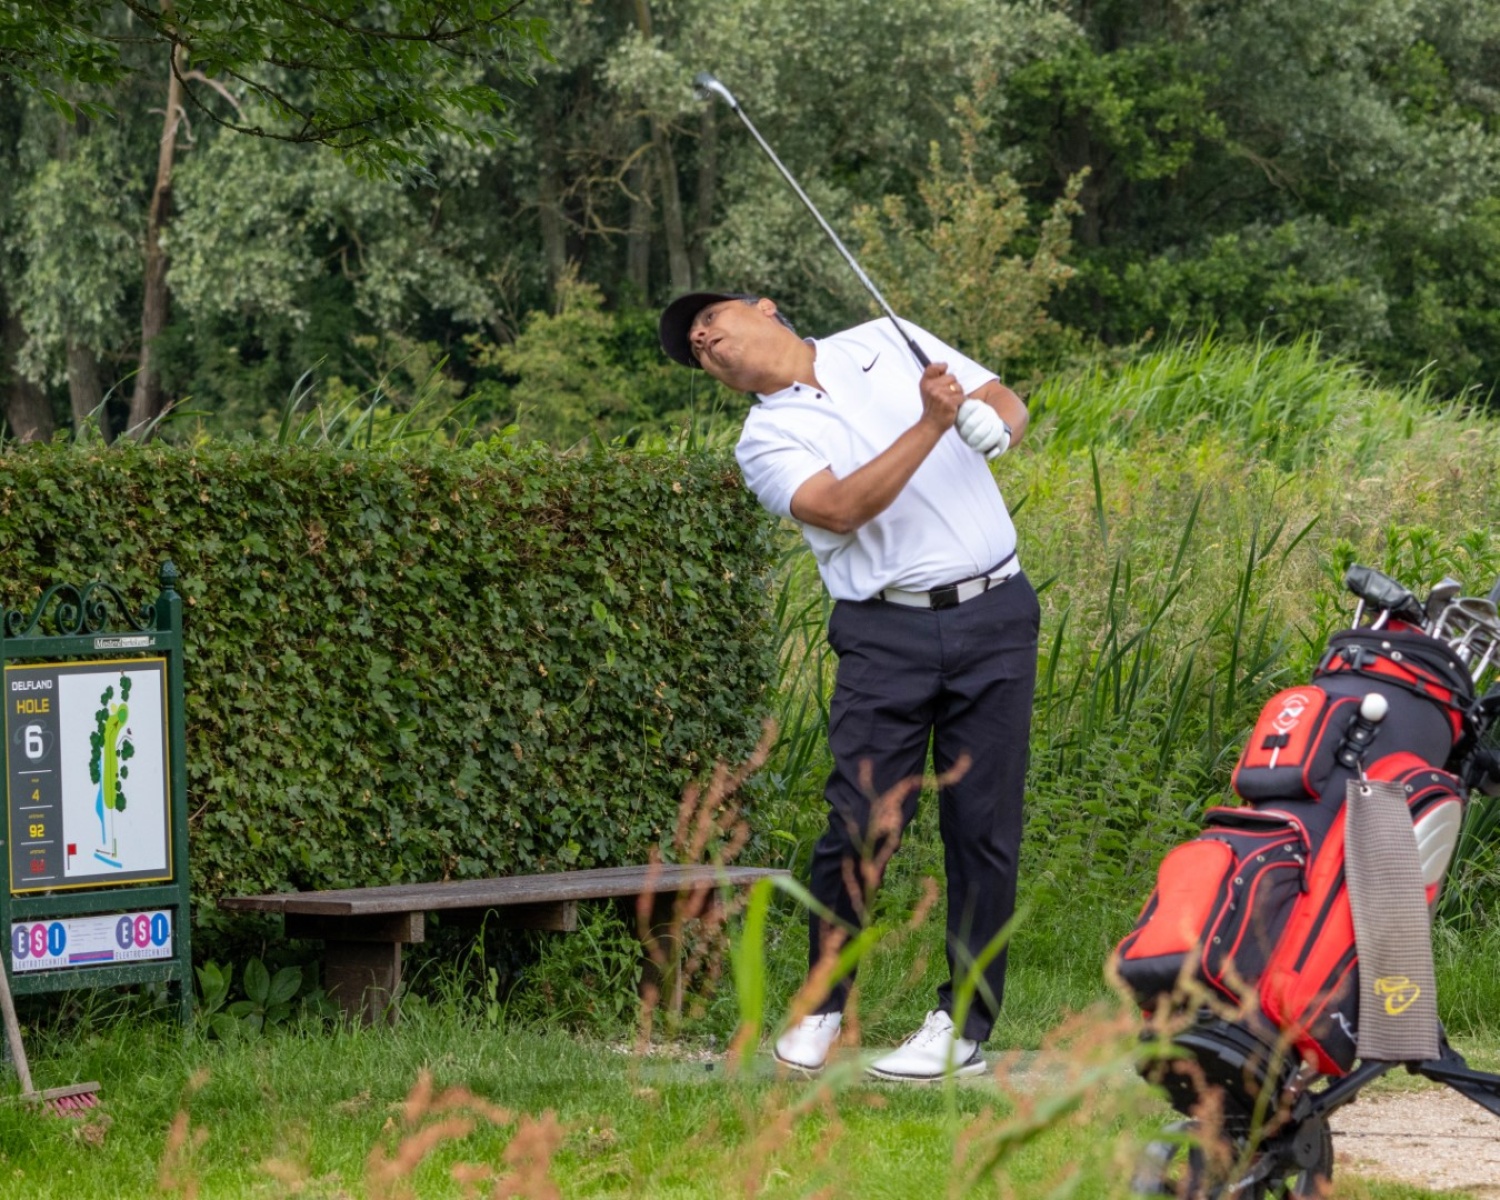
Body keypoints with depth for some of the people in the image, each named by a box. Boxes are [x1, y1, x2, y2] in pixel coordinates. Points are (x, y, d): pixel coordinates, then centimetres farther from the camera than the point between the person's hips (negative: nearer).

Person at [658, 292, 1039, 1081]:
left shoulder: (887, 343, 13)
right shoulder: (765, 440, 3)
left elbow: (1007, 403, 15)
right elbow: (839, 510, -14)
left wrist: (991, 423, -9)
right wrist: (931, 425, -19)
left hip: (994, 614, 1)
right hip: (887, 631, -1)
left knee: (984, 827, -2)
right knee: (861, 824, -9)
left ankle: (965, 1025, 5)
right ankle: (821, 1005, 8)